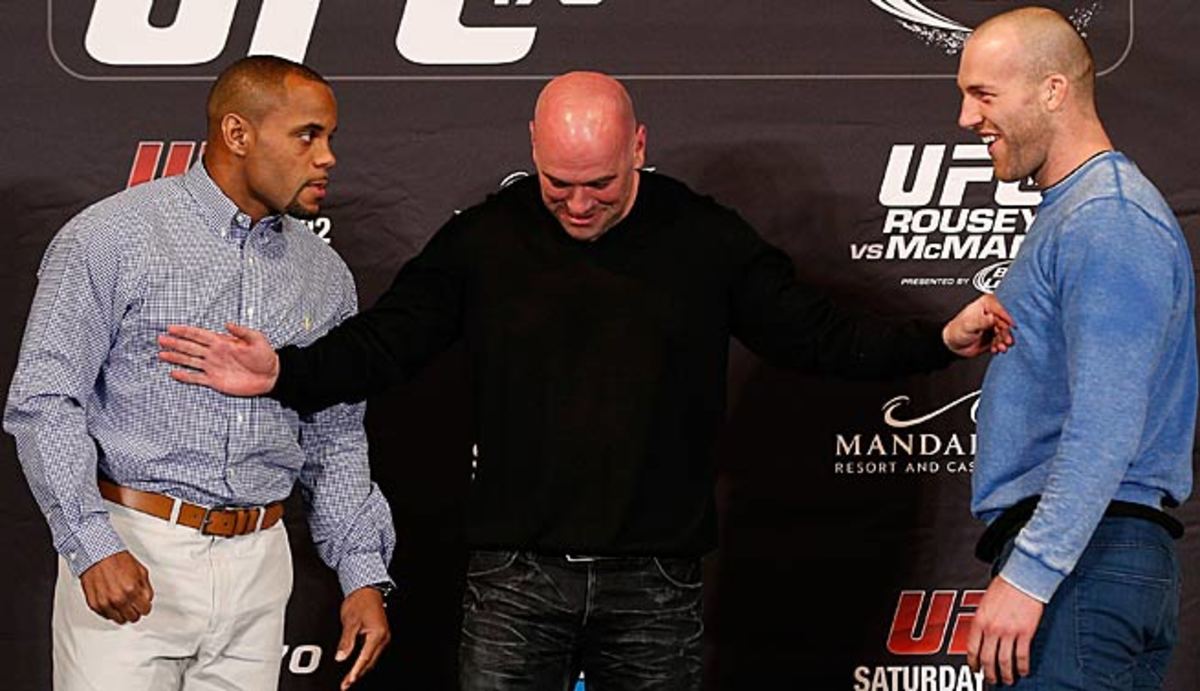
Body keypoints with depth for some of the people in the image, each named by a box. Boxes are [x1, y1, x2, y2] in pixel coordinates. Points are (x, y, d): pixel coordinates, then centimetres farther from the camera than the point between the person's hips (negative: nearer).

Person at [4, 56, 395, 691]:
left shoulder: (323, 276, 11)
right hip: (129, 557, -5)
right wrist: (94, 545, -18)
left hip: (256, 567, 5)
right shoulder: (111, 239, -5)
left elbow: (335, 440, 18)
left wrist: (363, 573, 9)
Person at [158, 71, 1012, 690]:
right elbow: (382, 343, 3)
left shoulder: (706, 240, 2)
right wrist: (285, 374, -14)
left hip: (654, 584, 0)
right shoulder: (485, 239, 2)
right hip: (517, 575, 0)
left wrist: (941, 342, -8)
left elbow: (817, 334, 4)